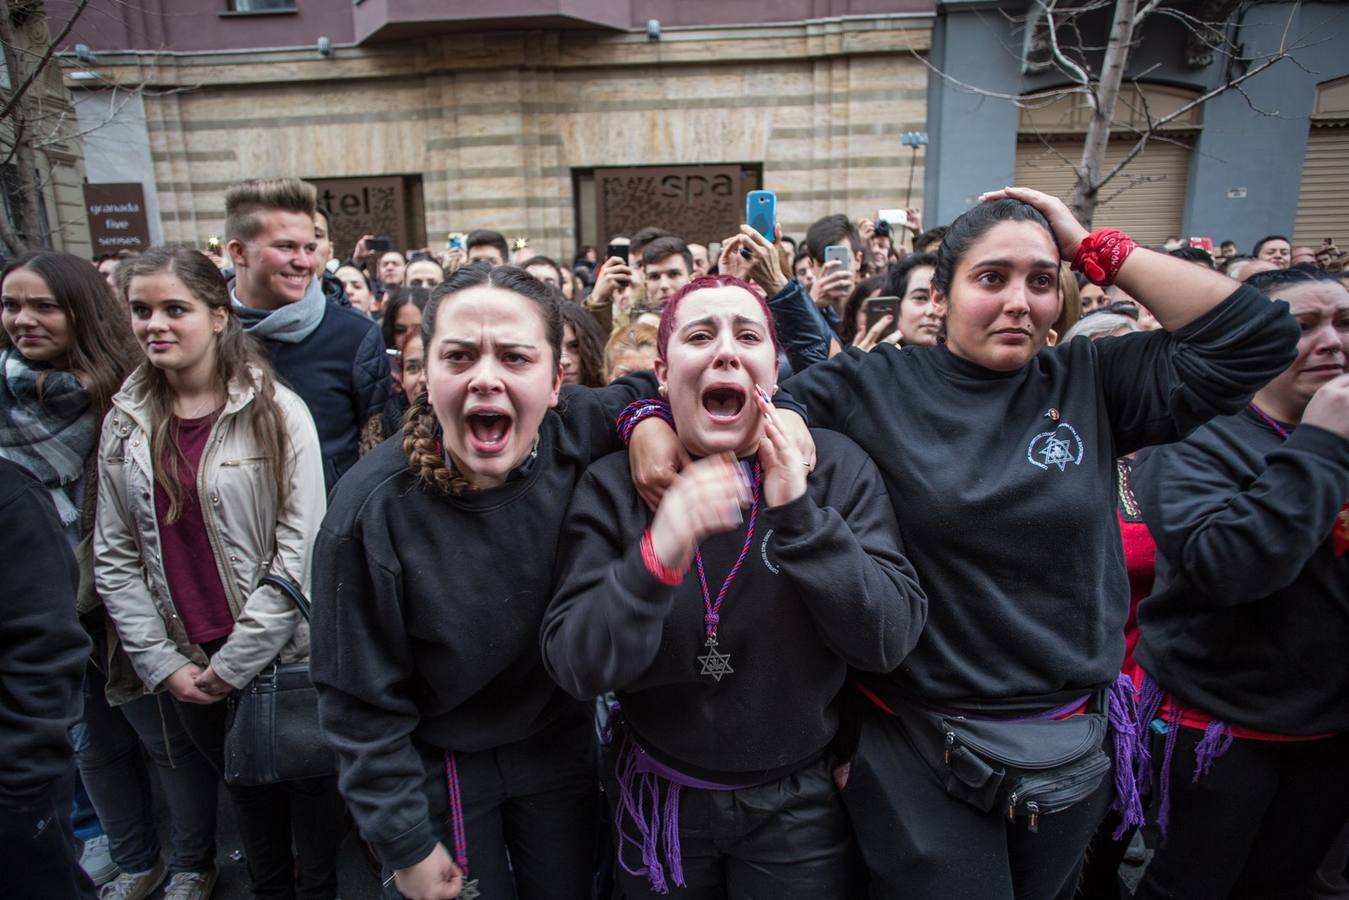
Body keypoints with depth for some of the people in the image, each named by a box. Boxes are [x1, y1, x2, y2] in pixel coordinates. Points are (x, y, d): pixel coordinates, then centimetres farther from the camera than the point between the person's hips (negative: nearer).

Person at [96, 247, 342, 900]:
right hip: (190, 664, 4)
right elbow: (114, 559, 3)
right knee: (246, 786, 21)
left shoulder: (276, 412, -13)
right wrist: (163, 664, -4)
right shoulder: (124, 423, 1)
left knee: (308, 784, 13)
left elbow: (299, 548, -15)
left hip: (281, 652, -3)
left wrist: (236, 663, -14)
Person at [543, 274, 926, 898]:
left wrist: (801, 517, -27)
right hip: (661, 802, 0)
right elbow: (572, 666, -18)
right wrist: (655, 558, -35)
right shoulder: (615, 484, -11)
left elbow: (891, 639, -15)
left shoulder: (837, 467, -10)